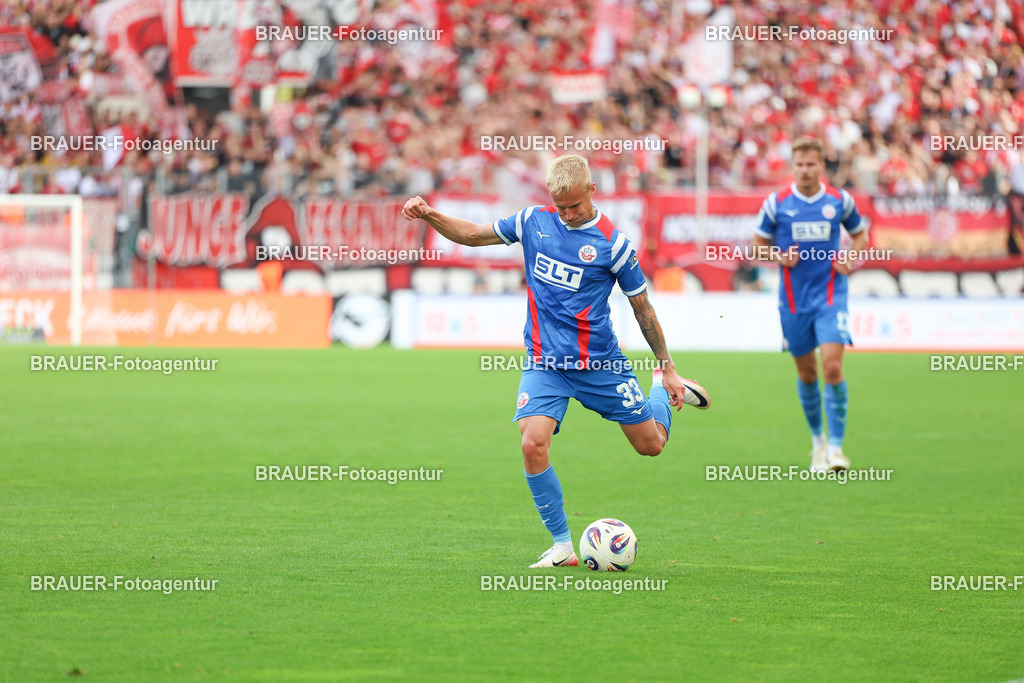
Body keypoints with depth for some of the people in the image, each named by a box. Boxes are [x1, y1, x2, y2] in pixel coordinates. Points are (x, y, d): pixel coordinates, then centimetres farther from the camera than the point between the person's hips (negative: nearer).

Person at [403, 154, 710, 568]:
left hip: (600, 363, -2)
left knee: (651, 444, 8)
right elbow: (472, 235, 10)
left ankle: (665, 388, 44)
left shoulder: (612, 243, -9)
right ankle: (563, 545, -9)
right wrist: (428, 215, -7)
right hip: (544, 363, 2)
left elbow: (642, 307, 0)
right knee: (533, 444, -22)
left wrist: (667, 368, 3)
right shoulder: (534, 221, 1)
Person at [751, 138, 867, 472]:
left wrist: (851, 258, -4)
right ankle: (817, 439, 31)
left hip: (830, 296, -1)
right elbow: (759, 243, 9)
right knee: (807, 373, 10)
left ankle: (836, 447, -10)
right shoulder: (776, 203, -2)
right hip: (793, 299, 1)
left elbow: (860, 233, 16)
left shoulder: (840, 201, 0)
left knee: (832, 367, -16)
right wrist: (779, 257, -12)